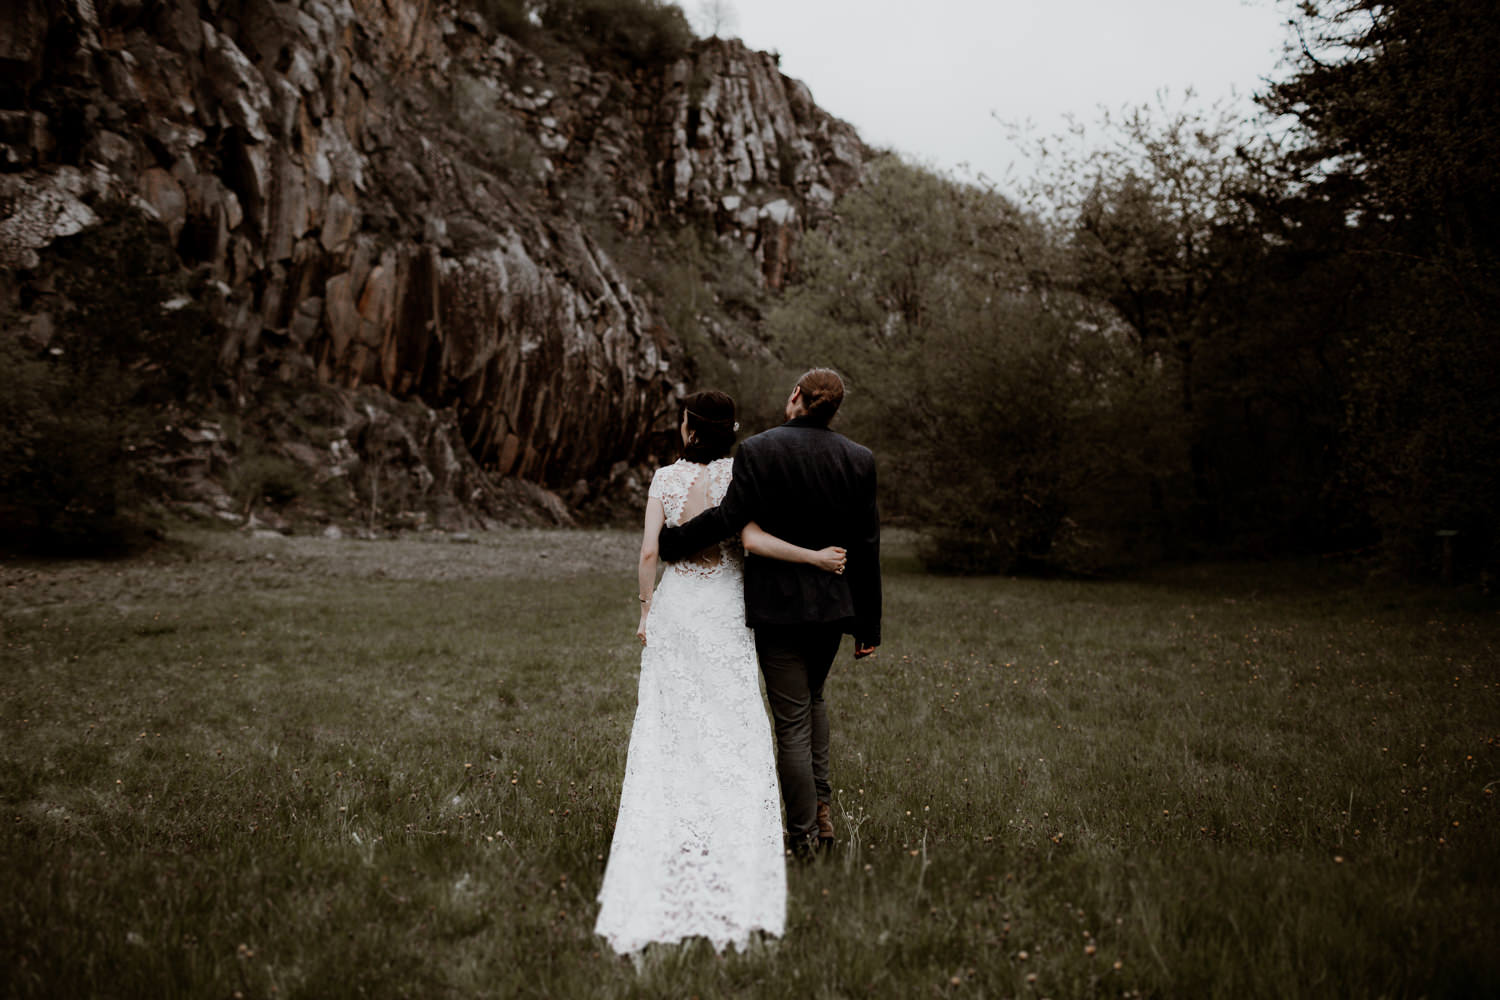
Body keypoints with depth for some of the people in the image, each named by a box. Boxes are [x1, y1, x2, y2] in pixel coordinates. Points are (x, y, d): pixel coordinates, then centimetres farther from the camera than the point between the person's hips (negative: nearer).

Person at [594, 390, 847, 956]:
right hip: (724, 609, -2)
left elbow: (648, 552, -4)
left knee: (667, 729, 10)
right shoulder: (738, 474, -6)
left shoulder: (665, 478, 0)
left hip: (674, 603, 2)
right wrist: (814, 556, -11)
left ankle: (668, 841, 14)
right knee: (732, 729, 5)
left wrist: (645, 610, 5)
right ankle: (730, 853, 6)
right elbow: (753, 540, -19)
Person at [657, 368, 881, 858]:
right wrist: (868, 624, 7)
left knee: (792, 720, 5)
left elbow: (729, 518, -16)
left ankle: (804, 835, 13)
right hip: (835, 602, 4)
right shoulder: (859, 459, -1)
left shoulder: (757, 450, -12)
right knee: (812, 695, 27)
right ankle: (821, 804, 23)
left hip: (778, 605, -4)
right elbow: (867, 545, 1)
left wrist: (672, 542, 1)